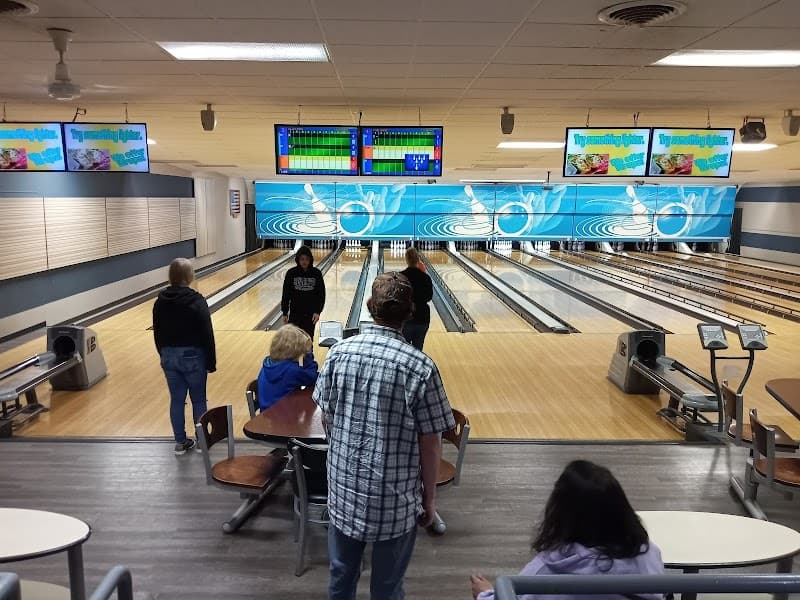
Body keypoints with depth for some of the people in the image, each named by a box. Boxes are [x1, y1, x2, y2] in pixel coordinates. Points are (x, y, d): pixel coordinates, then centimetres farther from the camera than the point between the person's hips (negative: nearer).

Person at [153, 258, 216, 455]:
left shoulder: (160, 302, 0)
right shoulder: (197, 301, -15)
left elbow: (157, 334, 7)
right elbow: (207, 335, -14)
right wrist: (211, 362, -6)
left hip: (169, 356, 4)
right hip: (193, 356, -4)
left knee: (176, 400, 12)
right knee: (198, 400, 10)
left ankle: (180, 442, 20)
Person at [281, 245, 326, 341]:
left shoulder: (316, 273, -5)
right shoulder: (291, 273, -5)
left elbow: (321, 294, -2)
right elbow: (286, 294, 1)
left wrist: (318, 311, -12)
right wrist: (285, 313, 1)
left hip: (310, 314, 0)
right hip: (295, 313, 0)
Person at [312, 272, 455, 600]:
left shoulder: (339, 352, -9)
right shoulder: (420, 367, -19)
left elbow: (326, 418, 1)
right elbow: (430, 442, -12)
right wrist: (429, 496, 2)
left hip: (344, 489, 3)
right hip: (395, 499, -3)